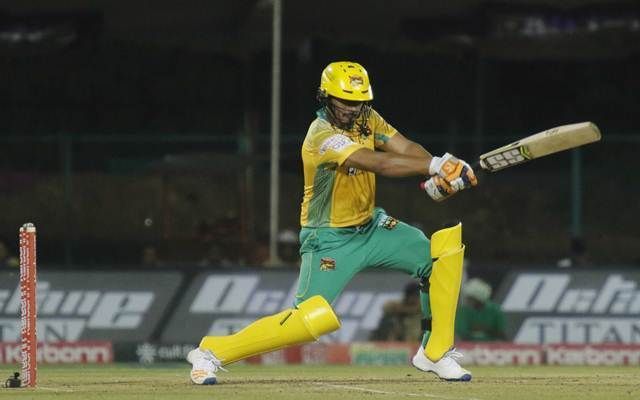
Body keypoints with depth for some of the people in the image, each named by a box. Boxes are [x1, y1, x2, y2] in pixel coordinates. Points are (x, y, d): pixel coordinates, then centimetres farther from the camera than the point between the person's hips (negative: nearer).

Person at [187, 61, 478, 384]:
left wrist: (438, 175, -32)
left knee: (446, 248, -5)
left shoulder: (366, 118, 0)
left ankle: (435, 353, 5)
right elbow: (380, 163, -37)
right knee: (313, 318, -22)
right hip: (330, 240, -8)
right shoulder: (322, 135, -26)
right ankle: (213, 352, -7)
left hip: (370, 226, 8)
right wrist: (438, 165, -42)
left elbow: (407, 149, -12)